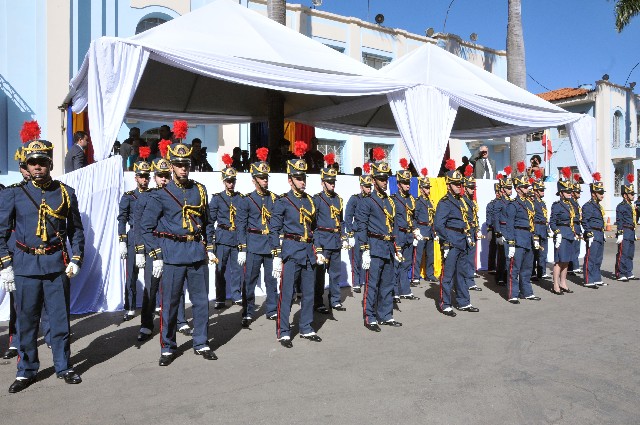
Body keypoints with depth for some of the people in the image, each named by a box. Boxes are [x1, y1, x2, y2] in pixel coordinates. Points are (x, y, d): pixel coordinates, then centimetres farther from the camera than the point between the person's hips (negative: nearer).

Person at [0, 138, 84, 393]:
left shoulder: (66, 193, 3)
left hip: (57, 264, 0)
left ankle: (63, 367, 23)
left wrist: (76, 260, -1)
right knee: (26, 320, 9)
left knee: (60, 318, 7)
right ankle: (26, 371, 25)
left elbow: (76, 230, 8)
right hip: (25, 265, 0)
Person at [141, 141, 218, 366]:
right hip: (172, 254, -3)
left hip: (198, 253, 4)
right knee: (170, 303, 5)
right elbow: (146, 227, -2)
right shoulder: (160, 194, -3)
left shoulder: (200, 190, 9)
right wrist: (156, 257, -5)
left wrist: (210, 249, 11)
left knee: (201, 300, 9)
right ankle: (168, 348, 21)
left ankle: (201, 344, 24)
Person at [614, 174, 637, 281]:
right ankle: (621, 275, -1)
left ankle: (628, 273, 21)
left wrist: (634, 233, 22)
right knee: (623, 254, -6)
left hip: (631, 233, 9)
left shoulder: (631, 206, 17)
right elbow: (619, 221, -15)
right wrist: (620, 234, -18)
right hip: (625, 233, -9)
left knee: (630, 254, 13)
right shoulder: (621, 206, -10)